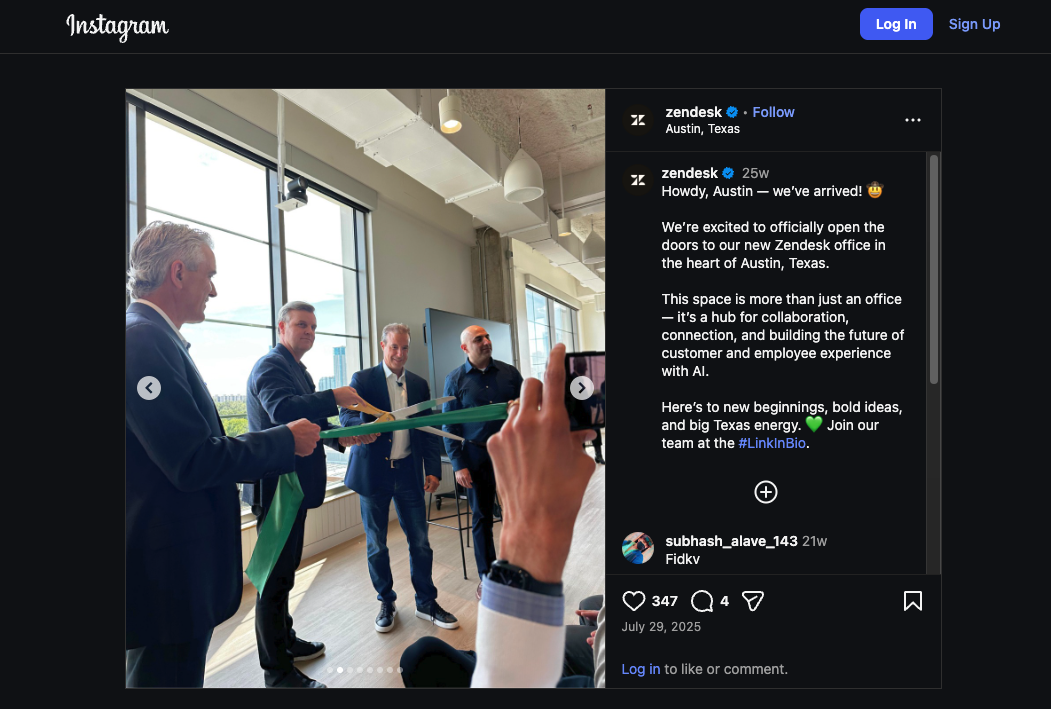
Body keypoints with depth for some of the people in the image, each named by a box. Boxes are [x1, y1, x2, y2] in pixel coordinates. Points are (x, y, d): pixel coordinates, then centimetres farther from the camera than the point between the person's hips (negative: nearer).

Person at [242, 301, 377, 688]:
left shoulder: (298, 369, 18)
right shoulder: (271, 365, -14)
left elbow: (311, 421, 19)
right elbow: (283, 410, -33)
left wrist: (341, 438, 4)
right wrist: (335, 397, -37)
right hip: (275, 485, -10)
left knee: (284, 569, 22)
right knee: (276, 575, 0)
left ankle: (285, 641, 39)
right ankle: (277, 670, 14)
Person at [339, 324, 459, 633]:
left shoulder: (419, 384, 9)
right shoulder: (363, 379, 0)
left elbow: (428, 430, 9)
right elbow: (346, 415, -11)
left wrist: (434, 470, 1)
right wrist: (366, 426, -35)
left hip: (408, 471, 2)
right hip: (373, 471, -1)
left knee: (420, 541, 6)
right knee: (376, 545, 11)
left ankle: (426, 602, 24)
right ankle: (386, 603, 31)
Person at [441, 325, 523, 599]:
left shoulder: (509, 373, 2)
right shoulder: (455, 379, -1)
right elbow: (449, 425, -1)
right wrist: (458, 465, -6)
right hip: (476, 456, -1)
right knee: (481, 518, 11)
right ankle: (486, 576, 30)